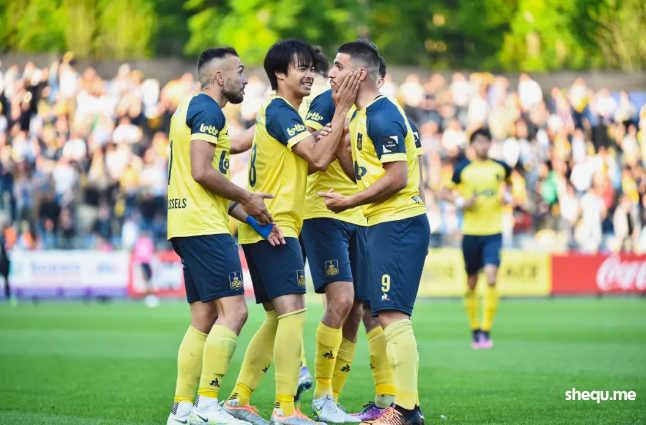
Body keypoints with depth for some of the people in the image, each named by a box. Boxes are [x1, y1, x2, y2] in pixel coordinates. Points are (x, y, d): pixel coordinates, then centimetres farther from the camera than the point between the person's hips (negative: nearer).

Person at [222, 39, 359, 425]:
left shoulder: (285, 114, 19)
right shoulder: (279, 112, -12)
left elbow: (311, 163, 16)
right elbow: (319, 158, -20)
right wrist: (342, 110, -16)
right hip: (273, 227, -11)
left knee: (278, 318, 13)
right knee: (293, 310, -16)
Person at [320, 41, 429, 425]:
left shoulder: (382, 116, -15)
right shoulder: (363, 116, 17)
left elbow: (396, 177, -19)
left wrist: (348, 202, -14)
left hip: (398, 225, -11)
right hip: (384, 225, 11)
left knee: (392, 316, -12)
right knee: (382, 315, 11)